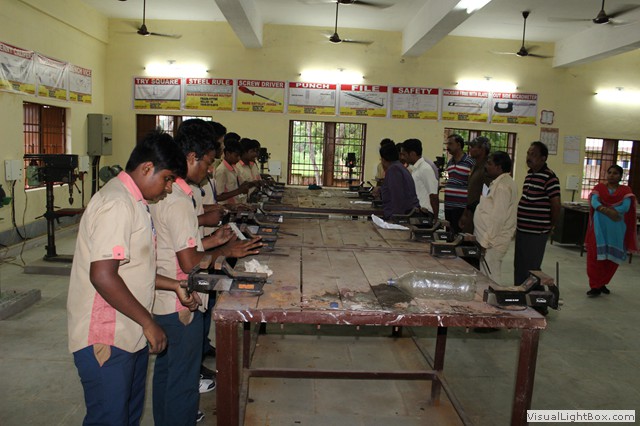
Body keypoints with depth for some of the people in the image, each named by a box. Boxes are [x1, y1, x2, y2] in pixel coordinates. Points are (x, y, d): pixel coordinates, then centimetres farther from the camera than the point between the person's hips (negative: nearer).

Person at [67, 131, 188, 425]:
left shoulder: (133, 202, 14)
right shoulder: (117, 204, -20)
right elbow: (102, 275, -27)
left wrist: (174, 286, 10)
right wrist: (149, 323, -19)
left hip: (130, 334, 10)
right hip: (106, 340, -10)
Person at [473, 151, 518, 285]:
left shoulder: (502, 186, -18)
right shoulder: (500, 183, 14)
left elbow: (497, 218, -23)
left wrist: (485, 243, -20)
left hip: (492, 243, -10)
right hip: (489, 239, 10)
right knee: (491, 278, 16)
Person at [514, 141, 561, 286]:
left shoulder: (549, 177, -15)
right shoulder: (529, 174, 12)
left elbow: (556, 205, -14)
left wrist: (549, 227, -1)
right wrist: (519, 225, 16)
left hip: (536, 233, -8)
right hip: (522, 230, 8)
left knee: (530, 270, 1)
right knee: (519, 267, 17)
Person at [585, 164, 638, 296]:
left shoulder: (626, 190, 6)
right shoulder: (599, 187, 7)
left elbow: (626, 207, -10)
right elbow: (594, 202, -10)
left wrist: (605, 209, -20)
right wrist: (607, 211, -29)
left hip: (616, 229, 1)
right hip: (599, 227, -1)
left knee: (612, 257, 6)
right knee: (596, 256, -5)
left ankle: (602, 283, 22)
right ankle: (595, 286, -1)